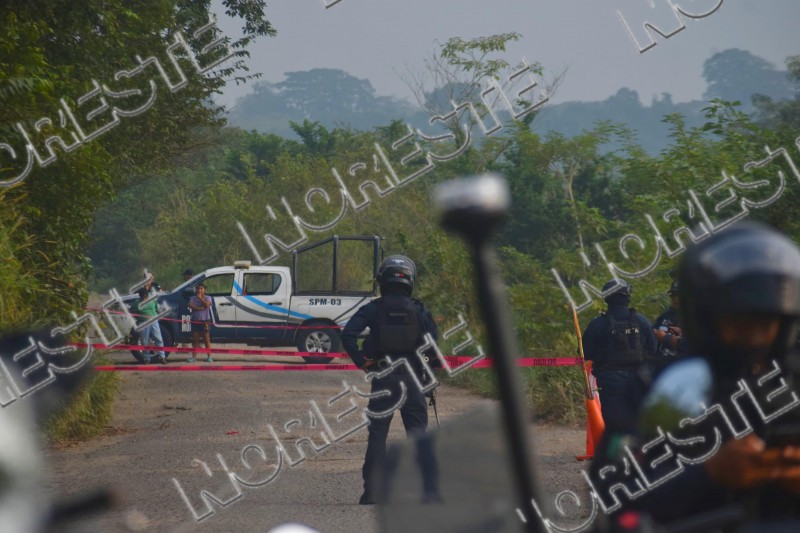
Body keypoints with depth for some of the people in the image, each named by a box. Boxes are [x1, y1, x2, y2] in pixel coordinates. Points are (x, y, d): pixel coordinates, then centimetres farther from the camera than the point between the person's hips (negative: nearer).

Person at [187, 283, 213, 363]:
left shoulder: (208, 298, 2)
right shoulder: (193, 298, 8)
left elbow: (207, 305, -17)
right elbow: (190, 306, -9)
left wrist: (200, 298, -14)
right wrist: (200, 308, -18)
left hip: (205, 321, -2)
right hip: (195, 320, 2)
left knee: (206, 339, 2)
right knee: (195, 339, 3)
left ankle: (209, 357, 5)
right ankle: (194, 357, 4)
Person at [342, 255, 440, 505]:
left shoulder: (373, 309, 1)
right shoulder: (419, 311, 3)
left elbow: (348, 335, -11)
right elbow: (433, 341, -8)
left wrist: (362, 362, -3)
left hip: (382, 379, 0)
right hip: (412, 378, 1)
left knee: (377, 435, 6)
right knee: (420, 435, 5)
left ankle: (371, 491, 3)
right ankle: (430, 490, -1)